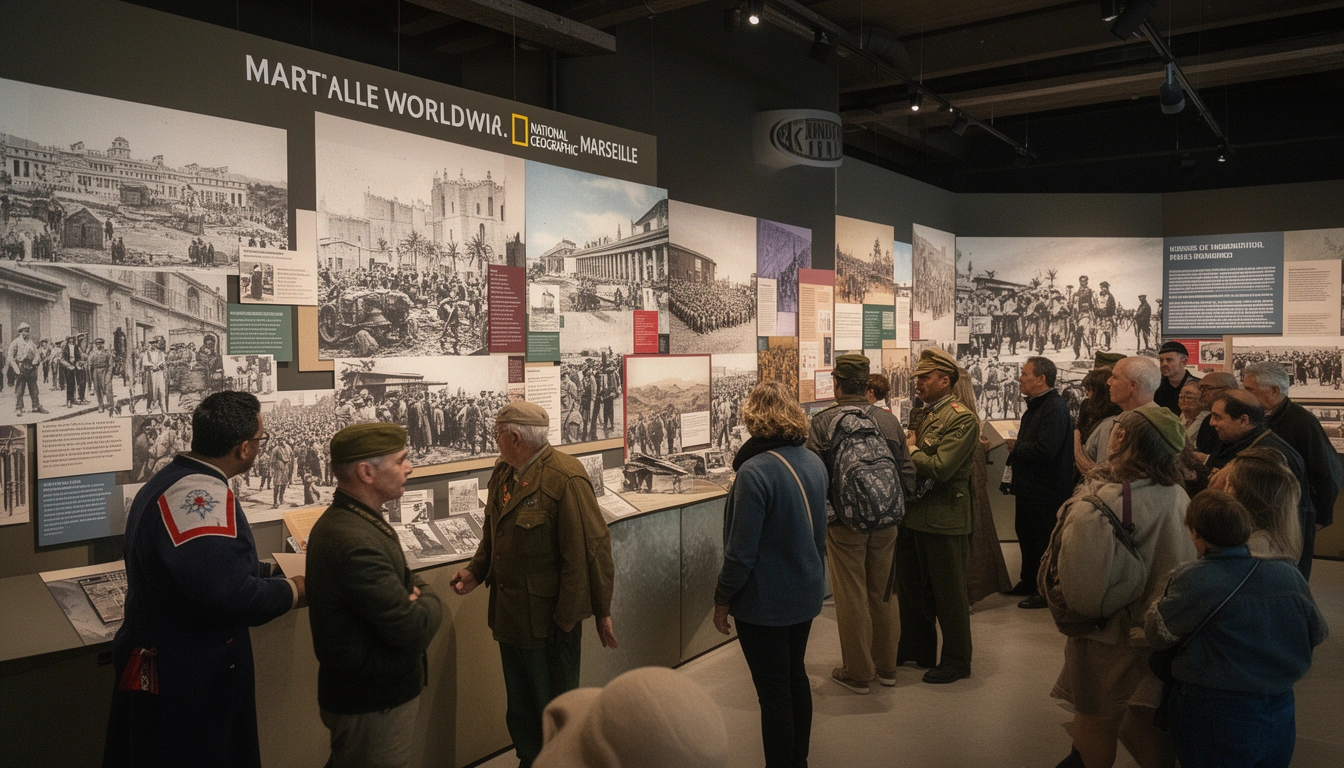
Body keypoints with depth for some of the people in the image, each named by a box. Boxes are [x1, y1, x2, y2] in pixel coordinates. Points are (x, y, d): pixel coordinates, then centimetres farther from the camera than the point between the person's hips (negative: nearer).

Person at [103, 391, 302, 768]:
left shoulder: (174, 480, 8)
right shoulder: (202, 495, -26)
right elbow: (230, 594, -36)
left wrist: (273, 571, 15)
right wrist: (292, 591, -19)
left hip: (168, 663, 11)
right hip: (186, 678, -11)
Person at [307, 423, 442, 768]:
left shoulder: (344, 519, 4)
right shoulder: (355, 541, -30)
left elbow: (402, 581, 12)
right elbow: (414, 632, -30)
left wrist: (417, 594, -10)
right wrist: (428, 602, -9)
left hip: (363, 689, 10)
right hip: (373, 703, -10)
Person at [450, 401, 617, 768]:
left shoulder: (566, 479, -22)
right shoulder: (502, 473, 5)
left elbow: (591, 549, -20)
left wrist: (602, 612, -15)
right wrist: (476, 571, 2)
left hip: (551, 620, -8)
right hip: (510, 614, 8)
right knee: (521, 712, 23)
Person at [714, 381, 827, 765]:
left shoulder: (755, 471, -25)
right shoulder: (814, 462, -1)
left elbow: (741, 550, -22)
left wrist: (722, 600, -10)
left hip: (765, 601, -8)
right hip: (806, 591, 8)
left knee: (773, 693, 5)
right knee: (796, 677, 23)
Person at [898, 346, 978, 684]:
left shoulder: (962, 419, -16)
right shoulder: (922, 413, 11)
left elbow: (940, 468, -24)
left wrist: (911, 450, -11)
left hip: (943, 518, -9)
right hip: (913, 514, 9)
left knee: (948, 593, 6)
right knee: (910, 588, 18)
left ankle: (957, 660, 21)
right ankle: (917, 649, 35)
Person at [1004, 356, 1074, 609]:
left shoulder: (1054, 408, -22)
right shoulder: (1036, 405, 11)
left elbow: (1045, 449, -31)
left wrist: (1016, 447, -16)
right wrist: (1016, 448, 0)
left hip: (1045, 489, -10)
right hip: (1030, 485, 11)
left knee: (1043, 540, 2)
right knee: (1026, 533, 20)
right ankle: (1029, 582, 35)